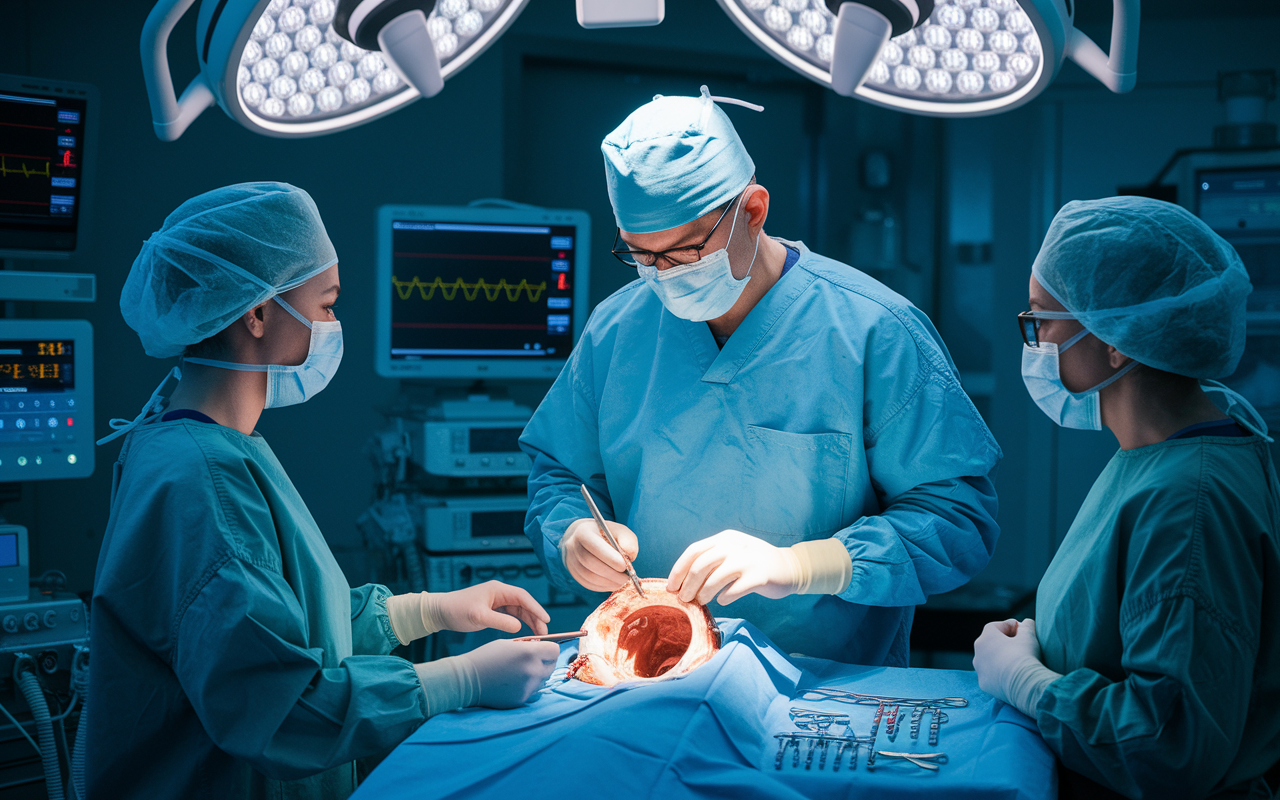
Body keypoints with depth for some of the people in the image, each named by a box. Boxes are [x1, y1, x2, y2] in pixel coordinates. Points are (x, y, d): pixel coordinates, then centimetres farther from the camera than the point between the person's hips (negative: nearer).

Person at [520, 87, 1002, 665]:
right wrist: (572, 538, -4)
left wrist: (797, 565, -21)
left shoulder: (876, 333, -6)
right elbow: (557, 473, 19)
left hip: (834, 684, -4)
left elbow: (959, 517, -9)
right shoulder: (614, 330, 8)